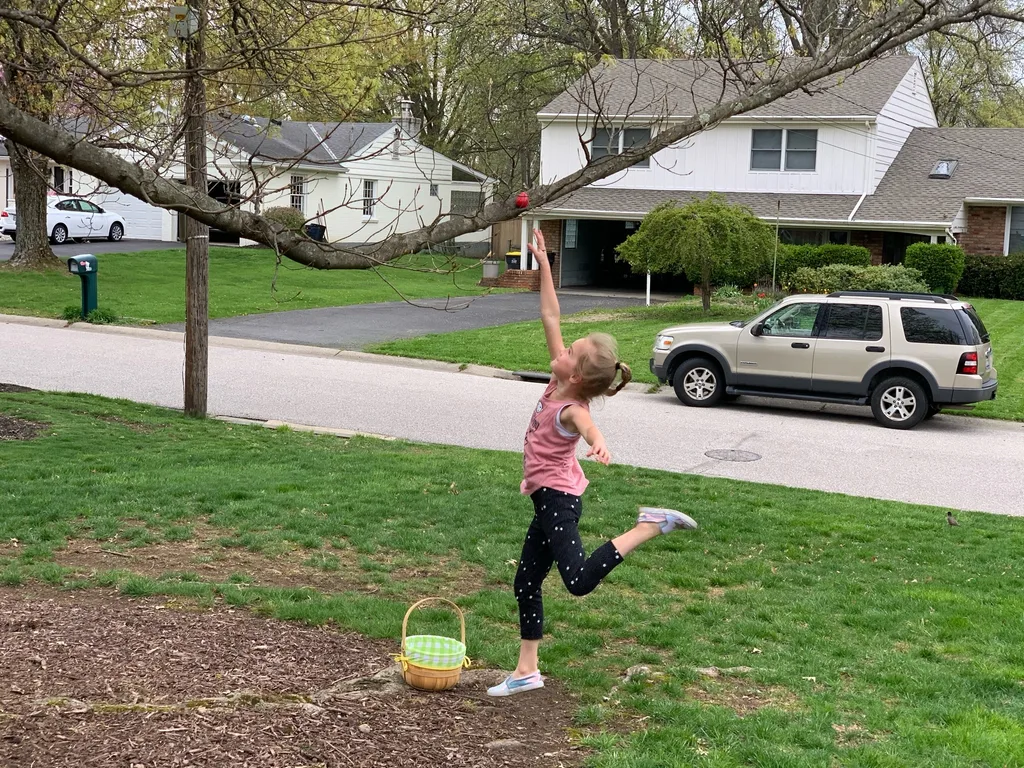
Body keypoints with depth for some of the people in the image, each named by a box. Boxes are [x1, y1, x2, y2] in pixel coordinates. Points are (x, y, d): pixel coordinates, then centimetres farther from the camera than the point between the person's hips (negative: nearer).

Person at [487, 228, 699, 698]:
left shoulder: (571, 408, -22)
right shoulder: (562, 380, -1)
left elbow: (587, 424, -48)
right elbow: (550, 316, 4)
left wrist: (598, 443, -71)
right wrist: (543, 263, 6)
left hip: (557, 497, -9)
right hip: (550, 498, 9)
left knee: (579, 580, -28)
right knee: (526, 584, 13)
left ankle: (651, 525, -21)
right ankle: (526, 671, 21)